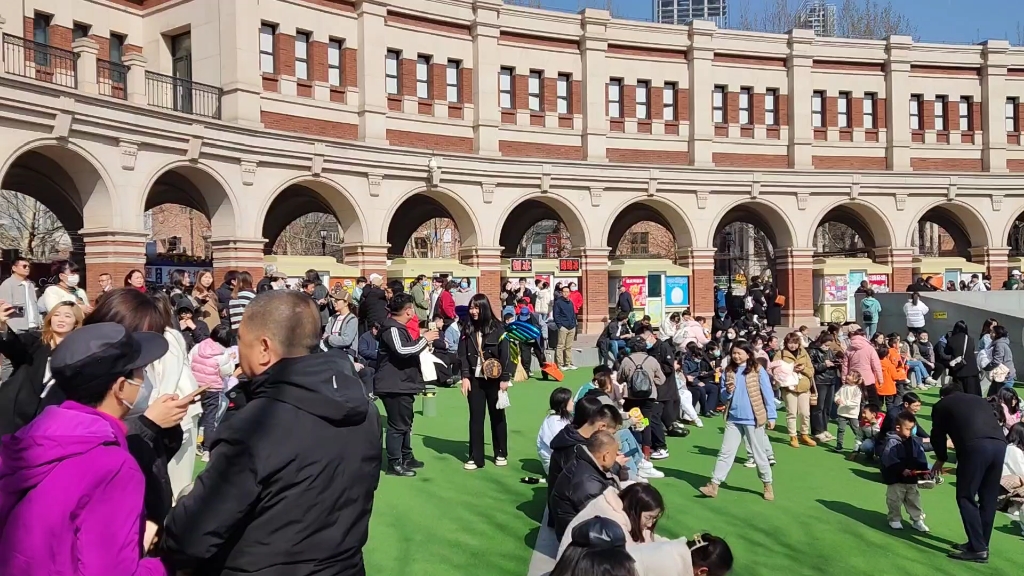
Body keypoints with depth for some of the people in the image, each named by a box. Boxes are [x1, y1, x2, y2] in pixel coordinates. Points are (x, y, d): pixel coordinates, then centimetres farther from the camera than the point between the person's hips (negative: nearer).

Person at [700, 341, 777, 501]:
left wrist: (771, 416, -6)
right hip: (733, 419, 3)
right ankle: (714, 485, 4)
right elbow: (723, 396, 9)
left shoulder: (757, 370, -7)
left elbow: (768, 394, -4)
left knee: (759, 454, 8)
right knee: (725, 452, 4)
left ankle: (768, 485, 24)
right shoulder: (728, 371, 4)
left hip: (753, 419, -3)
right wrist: (728, 391, -14)